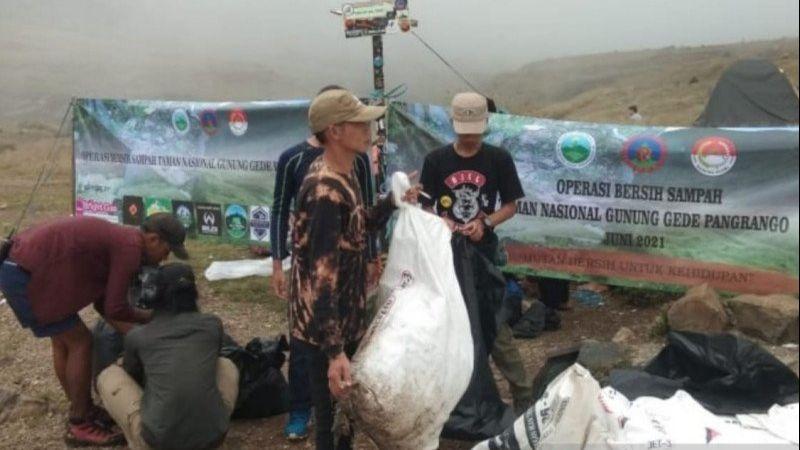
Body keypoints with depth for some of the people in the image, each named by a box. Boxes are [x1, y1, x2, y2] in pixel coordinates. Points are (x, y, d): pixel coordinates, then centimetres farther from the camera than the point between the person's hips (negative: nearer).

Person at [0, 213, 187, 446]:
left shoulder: (118, 240, 15)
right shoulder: (131, 248, -16)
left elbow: (103, 301, 18)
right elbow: (115, 309, -16)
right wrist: (151, 317, 2)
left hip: (19, 267, 10)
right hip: (26, 275, -10)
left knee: (63, 340, 20)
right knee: (80, 342, -1)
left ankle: (81, 410, 33)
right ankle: (80, 425, 11)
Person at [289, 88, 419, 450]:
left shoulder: (342, 175, 4)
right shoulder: (325, 191, -26)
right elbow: (322, 276, -30)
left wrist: (392, 202, 3)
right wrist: (334, 352, -32)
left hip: (346, 318, 9)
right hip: (326, 328, -9)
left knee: (345, 407, 24)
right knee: (333, 415, 7)